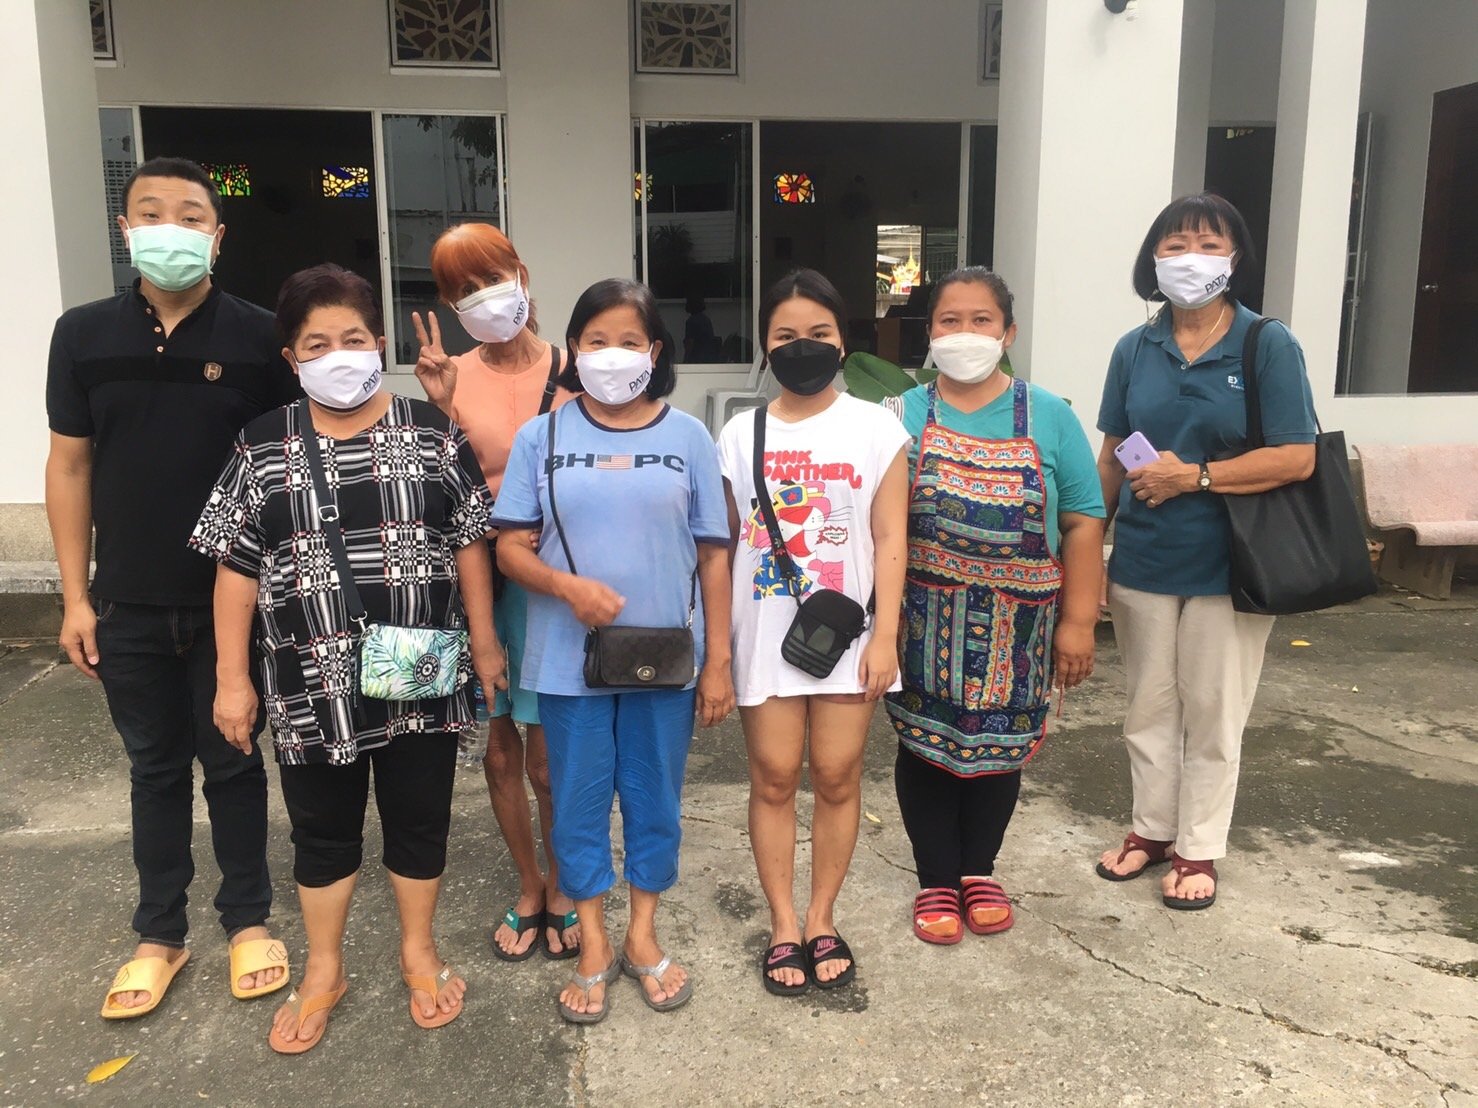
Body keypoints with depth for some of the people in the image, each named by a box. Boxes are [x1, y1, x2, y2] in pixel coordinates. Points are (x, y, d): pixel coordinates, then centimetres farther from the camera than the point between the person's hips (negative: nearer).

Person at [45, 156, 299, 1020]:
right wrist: (76, 597, 2)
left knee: (233, 763, 11)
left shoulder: (259, 336, -6)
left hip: (232, 600, -2)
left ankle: (249, 919, 29)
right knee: (155, 766, 15)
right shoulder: (84, 334, 0)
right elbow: (70, 467, 4)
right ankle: (160, 933, 31)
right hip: (130, 605, 2)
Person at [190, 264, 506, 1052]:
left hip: (420, 678, 0)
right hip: (313, 684, 1)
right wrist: (233, 678, -1)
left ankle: (418, 950, 35)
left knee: (419, 819, 14)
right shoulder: (262, 448, -1)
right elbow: (235, 568, 1)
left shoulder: (432, 433, -2)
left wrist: (484, 642, 2)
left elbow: (470, 543, 2)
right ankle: (323, 971, 34)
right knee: (321, 830, 15)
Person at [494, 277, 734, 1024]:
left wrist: (718, 661, -1)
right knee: (578, 802, 11)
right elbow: (511, 547, -1)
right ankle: (593, 948, 29)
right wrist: (569, 586, -21)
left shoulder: (687, 437, -1)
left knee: (655, 798, 13)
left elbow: (712, 554, 1)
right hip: (570, 659, 0)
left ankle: (642, 937, 33)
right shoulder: (540, 438, -1)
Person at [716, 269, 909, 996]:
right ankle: (783, 926, 21)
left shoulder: (877, 430, 0)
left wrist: (885, 635, -7)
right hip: (764, 637, 1)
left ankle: (822, 921, 23)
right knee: (774, 778, 6)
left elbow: (888, 540, -1)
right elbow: (723, 544, 6)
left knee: (836, 777, 5)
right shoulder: (739, 435, 4)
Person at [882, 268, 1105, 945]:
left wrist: (1078, 620, -5)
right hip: (926, 622, 0)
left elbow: (1082, 524, 0)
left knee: (1000, 744, 13)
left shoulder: (1048, 418, 1)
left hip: (1015, 626, 1)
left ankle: (979, 872, 35)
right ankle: (936, 881, 28)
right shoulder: (902, 417, 1)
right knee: (926, 743, 9)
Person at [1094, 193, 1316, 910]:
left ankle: (1198, 850, 26)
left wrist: (1194, 476, -19)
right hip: (1142, 562, 3)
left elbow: (1297, 458, -13)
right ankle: (1152, 829, 33)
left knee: (1213, 713, 10)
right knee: (1149, 705, 15)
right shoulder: (1134, 350, 3)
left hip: (1229, 563, -3)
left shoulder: (1269, 346, -8)